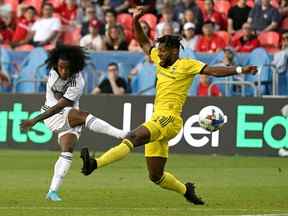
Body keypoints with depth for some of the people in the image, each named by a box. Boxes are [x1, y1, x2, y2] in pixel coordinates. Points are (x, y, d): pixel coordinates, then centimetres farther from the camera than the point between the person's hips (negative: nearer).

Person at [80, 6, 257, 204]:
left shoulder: (186, 65, 0)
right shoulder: (160, 61, 19)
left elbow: (214, 71, -5)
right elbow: (144, 43, 28)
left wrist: (239, 70, -16)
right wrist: (136, 21, 15)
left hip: (169, 119, -8)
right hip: (157, 120, 8)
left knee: (133, 138, -31)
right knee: (156, 176, 9)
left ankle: (95, 164, -47)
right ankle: (186, 190, 30)